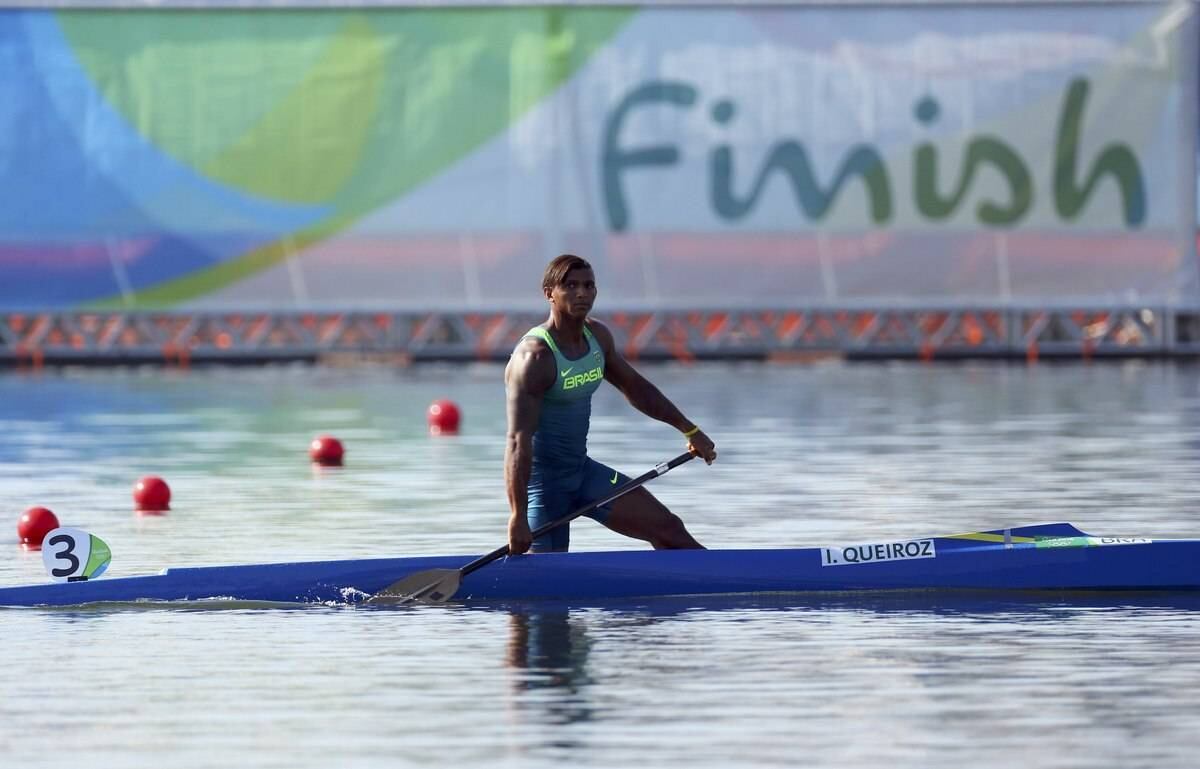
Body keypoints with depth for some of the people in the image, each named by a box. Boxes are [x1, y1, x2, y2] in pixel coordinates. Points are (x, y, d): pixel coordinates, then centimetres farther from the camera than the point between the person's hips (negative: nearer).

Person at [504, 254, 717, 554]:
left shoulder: (597, 336, 3)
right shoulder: (535, 357, -23)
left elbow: (636, 388, 21)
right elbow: (518, 441, -30)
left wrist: (690, 430, 21)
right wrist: (518, 517, -37)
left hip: (584, 471, 8)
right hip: (542, 480, -8)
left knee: (668, 529, 5)